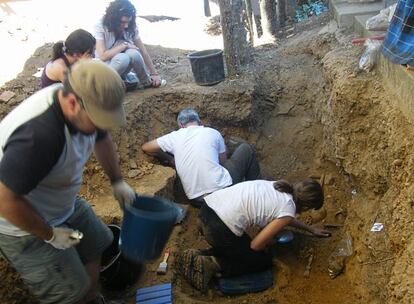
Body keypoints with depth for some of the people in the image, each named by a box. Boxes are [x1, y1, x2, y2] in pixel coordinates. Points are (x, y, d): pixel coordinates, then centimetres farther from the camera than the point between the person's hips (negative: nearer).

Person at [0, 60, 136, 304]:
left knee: (94, 245, 20)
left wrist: (117, 181, 10)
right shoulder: (38, 134, -40)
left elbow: (102, 140, 8)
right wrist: (50, 235, -19)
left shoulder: (82, 105, -15)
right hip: (23, 222, -8)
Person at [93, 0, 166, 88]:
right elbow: (103, 56, -26)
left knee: (133, 53, -30)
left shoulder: (131, 27, -7)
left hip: (121, 71, 4)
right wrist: (125, 45, -23)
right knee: (122, 58, -37)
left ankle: (146, 82, -10)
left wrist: (154, 74, -8)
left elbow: (143, 52, -5)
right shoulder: (101, 27, -19)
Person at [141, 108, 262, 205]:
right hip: (223, 190, -3)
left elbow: (145, 147, 16)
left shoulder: (175, 136, 6)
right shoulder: (213, 133, 5)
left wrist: (170, 159, 25)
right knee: (245, 149, 21)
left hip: (198, 201, 3)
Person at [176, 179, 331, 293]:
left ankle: (198, 256, 13)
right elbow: (256, 245, -5)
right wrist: (270, 241, 17)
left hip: (207, 208, 8)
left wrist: (311, 229, 46)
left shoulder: (280, 187, 17)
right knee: (264, 260, 16)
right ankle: (212, 265, 1)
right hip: (220, 229, -8)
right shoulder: (288, 211, -6)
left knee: (236, 247, 32)